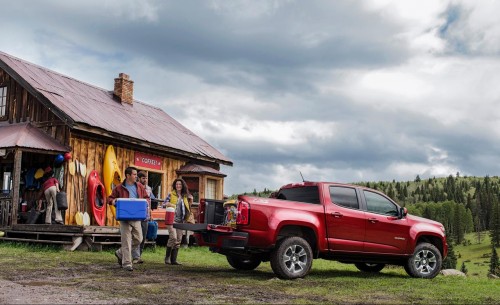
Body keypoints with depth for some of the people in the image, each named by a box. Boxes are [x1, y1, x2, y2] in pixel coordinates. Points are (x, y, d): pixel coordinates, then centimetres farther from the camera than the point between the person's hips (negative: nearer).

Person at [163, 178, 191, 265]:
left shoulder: (184, 196, 16)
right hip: (172, 219, -6)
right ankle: (167, 257, -4)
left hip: (180, 220, 6)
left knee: (178, 240, 4)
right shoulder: (171, 194, 2)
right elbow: (165, 203, -4)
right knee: (173, 237, -18)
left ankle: (174, 259, 10)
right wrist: (169, 204, -21)